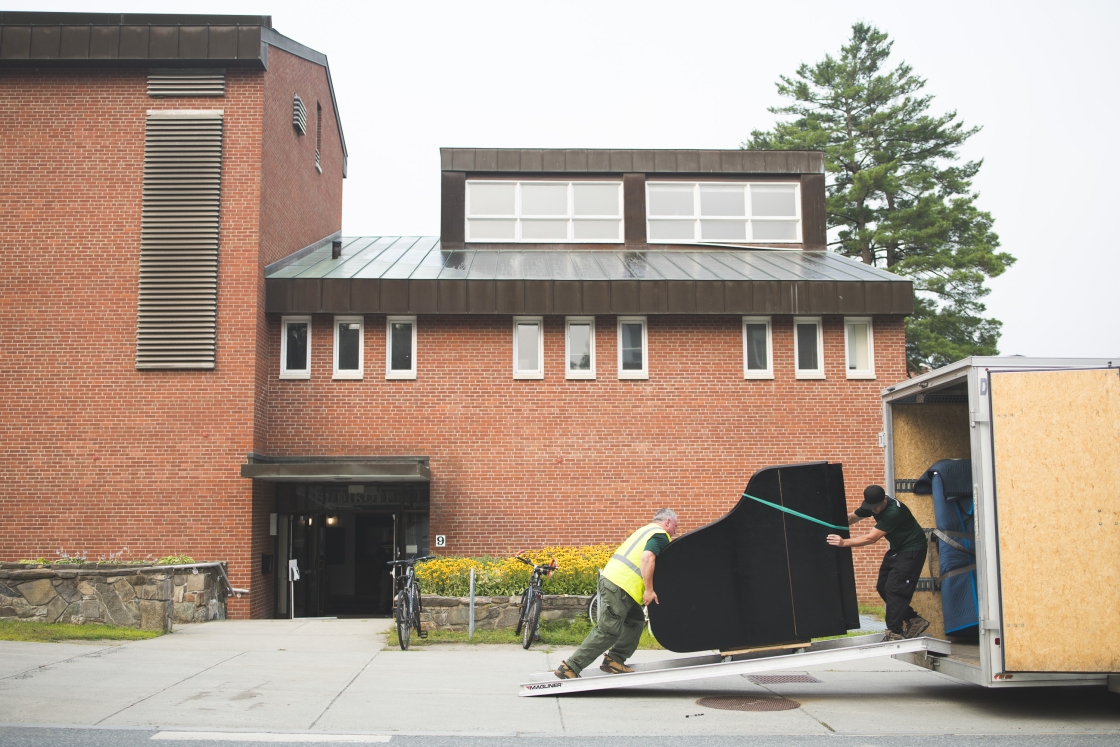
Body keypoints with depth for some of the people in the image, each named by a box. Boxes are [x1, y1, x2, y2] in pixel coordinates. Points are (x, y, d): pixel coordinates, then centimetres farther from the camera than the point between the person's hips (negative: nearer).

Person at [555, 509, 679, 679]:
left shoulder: (647, 530, 26)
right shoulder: (660, 535, -4)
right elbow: (647, 558, -20)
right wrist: (649, 589, -18)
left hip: (612, 580, 10)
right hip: (619, 586, -10)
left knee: (635, 621, 17)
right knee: (608, 630, -8)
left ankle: (614, 660, 12)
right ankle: (570, 668, -8)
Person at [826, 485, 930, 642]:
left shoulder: (894, 511, -33)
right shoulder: (871, 505, -6)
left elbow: (871, 538, -34)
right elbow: (851, 517, 1)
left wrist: (844, 543, -35)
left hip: (912, 549, -9)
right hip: (897, 548, 9)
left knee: (894, 588, -15)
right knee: (883, 586, 8)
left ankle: (894, 632, -11)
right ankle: (914, 620, 17)